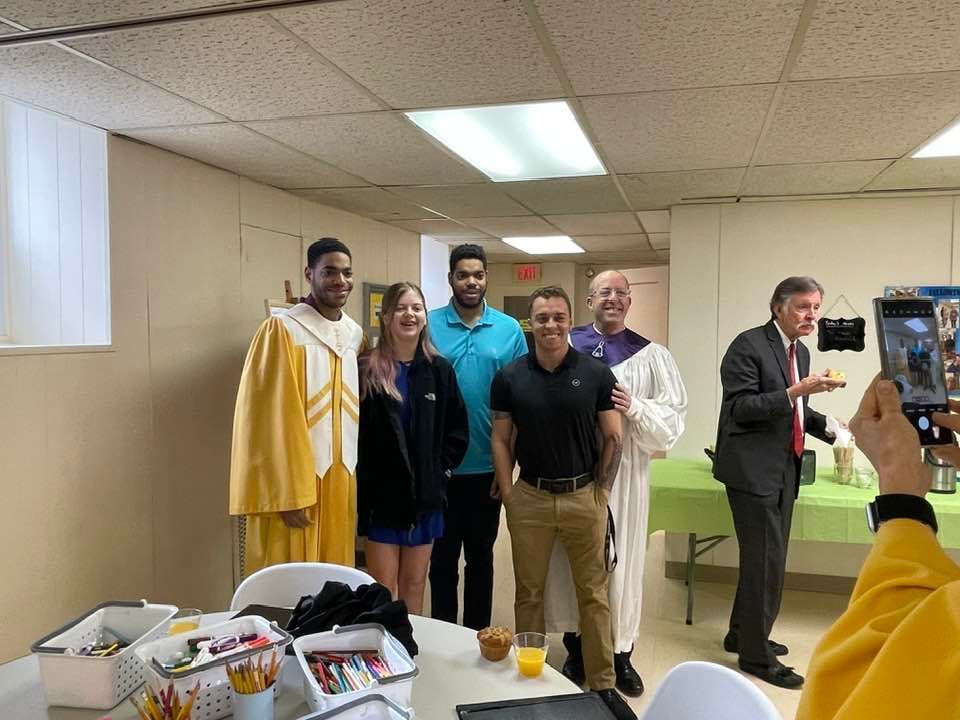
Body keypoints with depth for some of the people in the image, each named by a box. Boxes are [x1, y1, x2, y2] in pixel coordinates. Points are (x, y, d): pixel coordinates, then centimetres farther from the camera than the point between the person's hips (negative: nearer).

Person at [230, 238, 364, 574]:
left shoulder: (355, 334, 10)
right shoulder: (282, 329, -10)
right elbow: (271, 416, -14)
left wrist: (354, 471, 16)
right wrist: (288, 493, -16)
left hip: (342, 480, 6)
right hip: (294, 482, -6)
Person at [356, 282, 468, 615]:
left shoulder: (439, 369, 3)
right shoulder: (366, 370, -9)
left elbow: (458, 428, 10)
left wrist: (441, 469, 3)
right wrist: (363, 478, -8)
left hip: (425, 496, 3)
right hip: (380, 496, -3)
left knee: (415, 583, 15)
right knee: (383, 589, 4)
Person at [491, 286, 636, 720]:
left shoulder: (596, 373, -4)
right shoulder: (509, 377, -1)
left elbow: (613, 438, 0)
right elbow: (500, 439, 4)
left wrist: (601, 492, -4)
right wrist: (508, 495, -3)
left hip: (584, 496, -1)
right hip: (529, 498, 1)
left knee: (593, 593, 8)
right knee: (529, 593, 12)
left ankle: (603, 684, 22)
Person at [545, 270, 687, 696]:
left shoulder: (651, 355, 3)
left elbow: (673, 418, -2)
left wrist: (635, 408, -17)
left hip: (625, 473, 0)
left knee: (621, 560, 9)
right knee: (571, 557, 11)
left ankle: (620, 653, 27)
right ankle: (575, 646, 30)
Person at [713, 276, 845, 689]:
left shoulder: (800, 351, 14)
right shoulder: (749, 345, -12)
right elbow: (739, 407, -18)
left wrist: (827, 427, 5)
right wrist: (796, 391, -25)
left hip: (784, 469, 9)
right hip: (753, 468, -9)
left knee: (763, 558, 16)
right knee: (766, 561, -5)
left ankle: (742, 634, 32)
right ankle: (756, 655, 9)